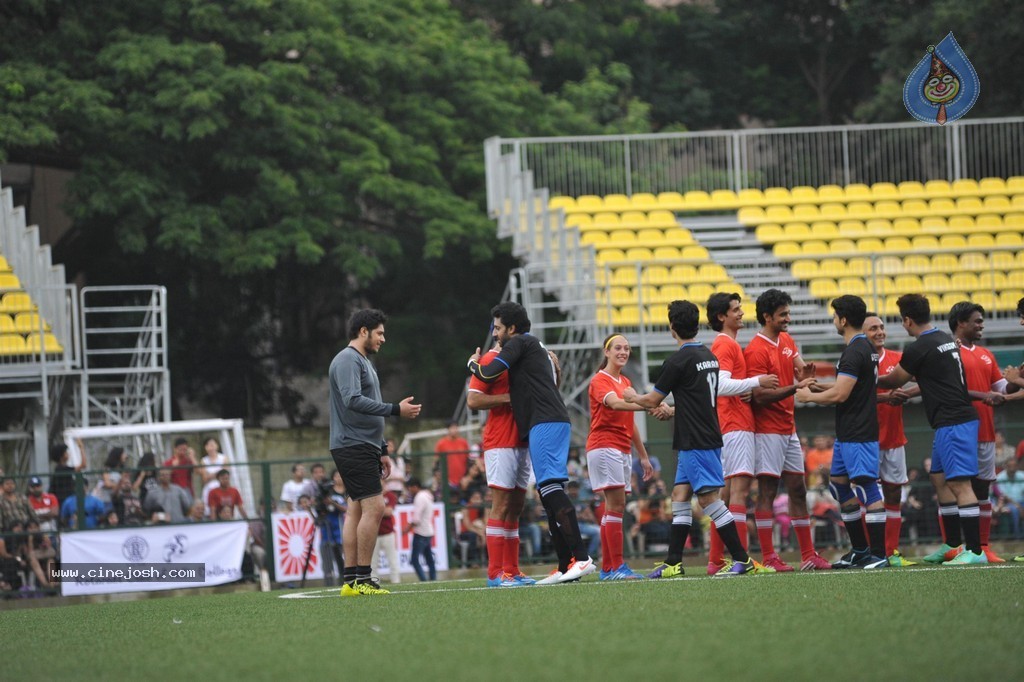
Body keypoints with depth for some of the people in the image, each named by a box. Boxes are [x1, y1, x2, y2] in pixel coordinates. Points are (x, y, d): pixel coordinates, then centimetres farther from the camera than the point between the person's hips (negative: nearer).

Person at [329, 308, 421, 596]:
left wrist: (381, 451, 26)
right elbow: (353, 400, -24)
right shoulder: (347, 360, -10)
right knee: (374, 507, -13)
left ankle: (351, 580, 5)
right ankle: (362, 578, -13)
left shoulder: (363, 362, 22)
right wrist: (395, 409, -24)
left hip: (363, 448, 10)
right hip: (353, 446, -10)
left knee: (357, 509, 7)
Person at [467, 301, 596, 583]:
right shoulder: (537, 347, 28)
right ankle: (566, 565, 4)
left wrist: (473, 363, 11)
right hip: (552, 422, 10)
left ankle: (581, 557, -28)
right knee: (549, 492, 7)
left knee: (550, 488, -18)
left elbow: (488, 374, -7)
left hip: (545, 422, -10)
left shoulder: (519, 343, 0)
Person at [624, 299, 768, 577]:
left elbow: (653, 400, -5)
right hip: (707, 437, 9)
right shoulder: (709, 356, 12)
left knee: (709, 499, -8)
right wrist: (670, 410, 39)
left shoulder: (678, 361, -14)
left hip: (696, 442, -9)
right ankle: (673, 562, 10)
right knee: (680, 495, 10)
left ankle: (742, 559, -9)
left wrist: (633, 397, 16)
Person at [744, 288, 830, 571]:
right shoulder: (756, 350, -14)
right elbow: (760, 396, -19)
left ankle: (808, 555, 15)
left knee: (798, 490, 10)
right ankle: (768, 557, -6)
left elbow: (800, 367, 8)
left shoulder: (787, 341, 13)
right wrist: (795, 387, -25)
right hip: (767, 429, -9)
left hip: (788, 428, 9)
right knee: (767, 490, -6)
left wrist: (806, 371, -15)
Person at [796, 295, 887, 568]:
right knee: (838, 484, 16)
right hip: (847, 433, 11)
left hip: (858, 435, -11)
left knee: (866, 488, -9)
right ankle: (860, 550, 21)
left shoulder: (855, 352, -17)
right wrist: (821, 388, 16)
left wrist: (809, 396, -6)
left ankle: (878, 554, -9)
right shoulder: (865, 348, 14)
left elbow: (840, 394, -21)